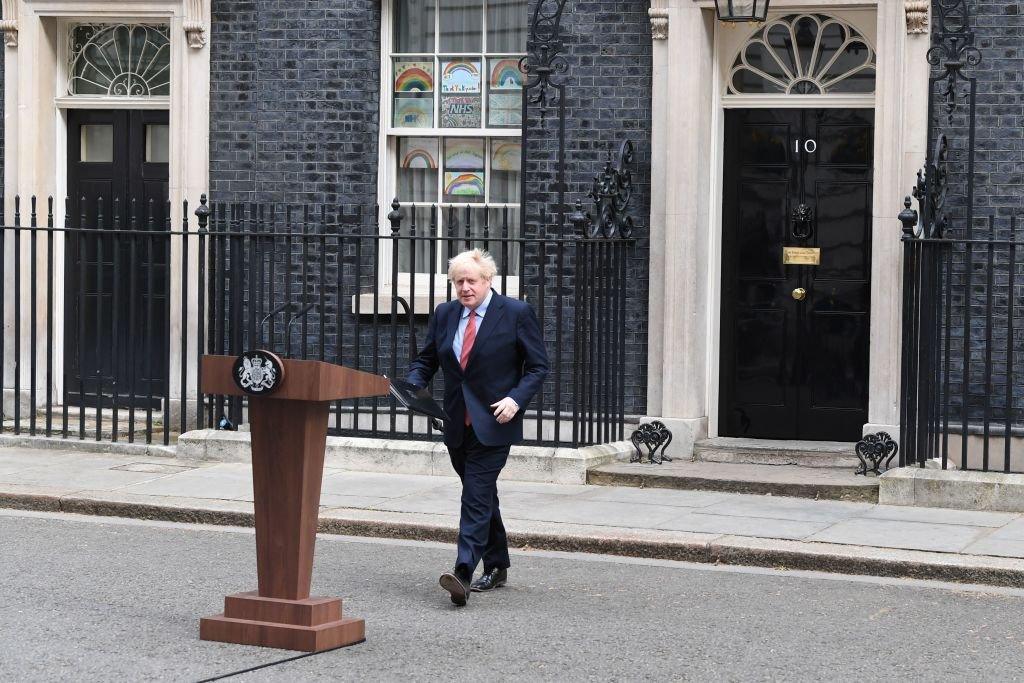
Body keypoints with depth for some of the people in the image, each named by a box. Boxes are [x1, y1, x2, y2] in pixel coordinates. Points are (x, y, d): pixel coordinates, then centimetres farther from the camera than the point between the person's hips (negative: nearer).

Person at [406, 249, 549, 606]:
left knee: (476, 496, -15)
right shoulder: (444, 315, 10)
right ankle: (496, 567, 29)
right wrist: (413, 386, -5)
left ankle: (464, 573, -23)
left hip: (493, 423, -6)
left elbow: (538, 366, -2)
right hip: (457, 424, 6)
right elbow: (426, 359, 16)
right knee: (482, 496, 16)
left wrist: (516, 399, -17)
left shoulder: (516, 314, -5)